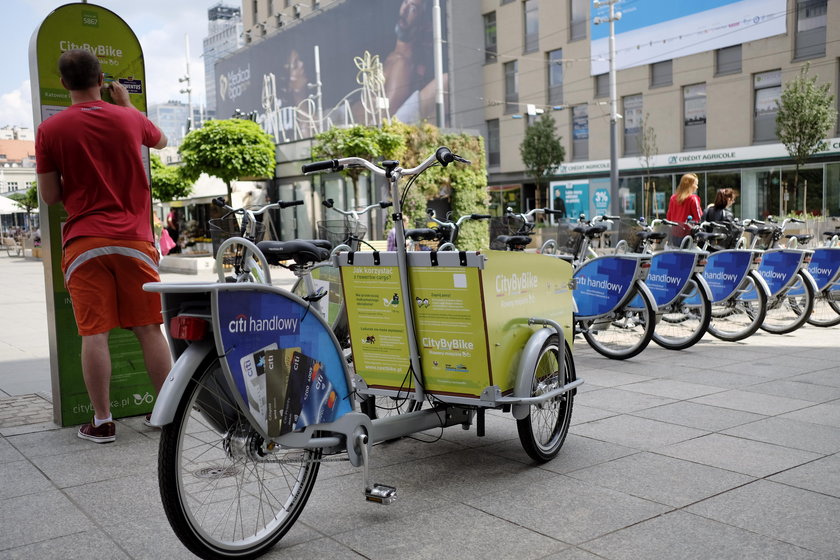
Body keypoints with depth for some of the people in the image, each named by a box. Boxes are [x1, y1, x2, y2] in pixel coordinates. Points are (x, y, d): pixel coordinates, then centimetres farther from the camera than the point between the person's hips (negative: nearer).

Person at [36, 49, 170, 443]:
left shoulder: (50, 130, 0)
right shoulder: (128, 119, 5)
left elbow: (50, 197, 3)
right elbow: (161, 140, 28)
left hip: (83, 243, -1)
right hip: (134, 239, 2)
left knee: (94, 333, 0)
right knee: (149, 329, 5)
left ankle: (102, 422, 3)